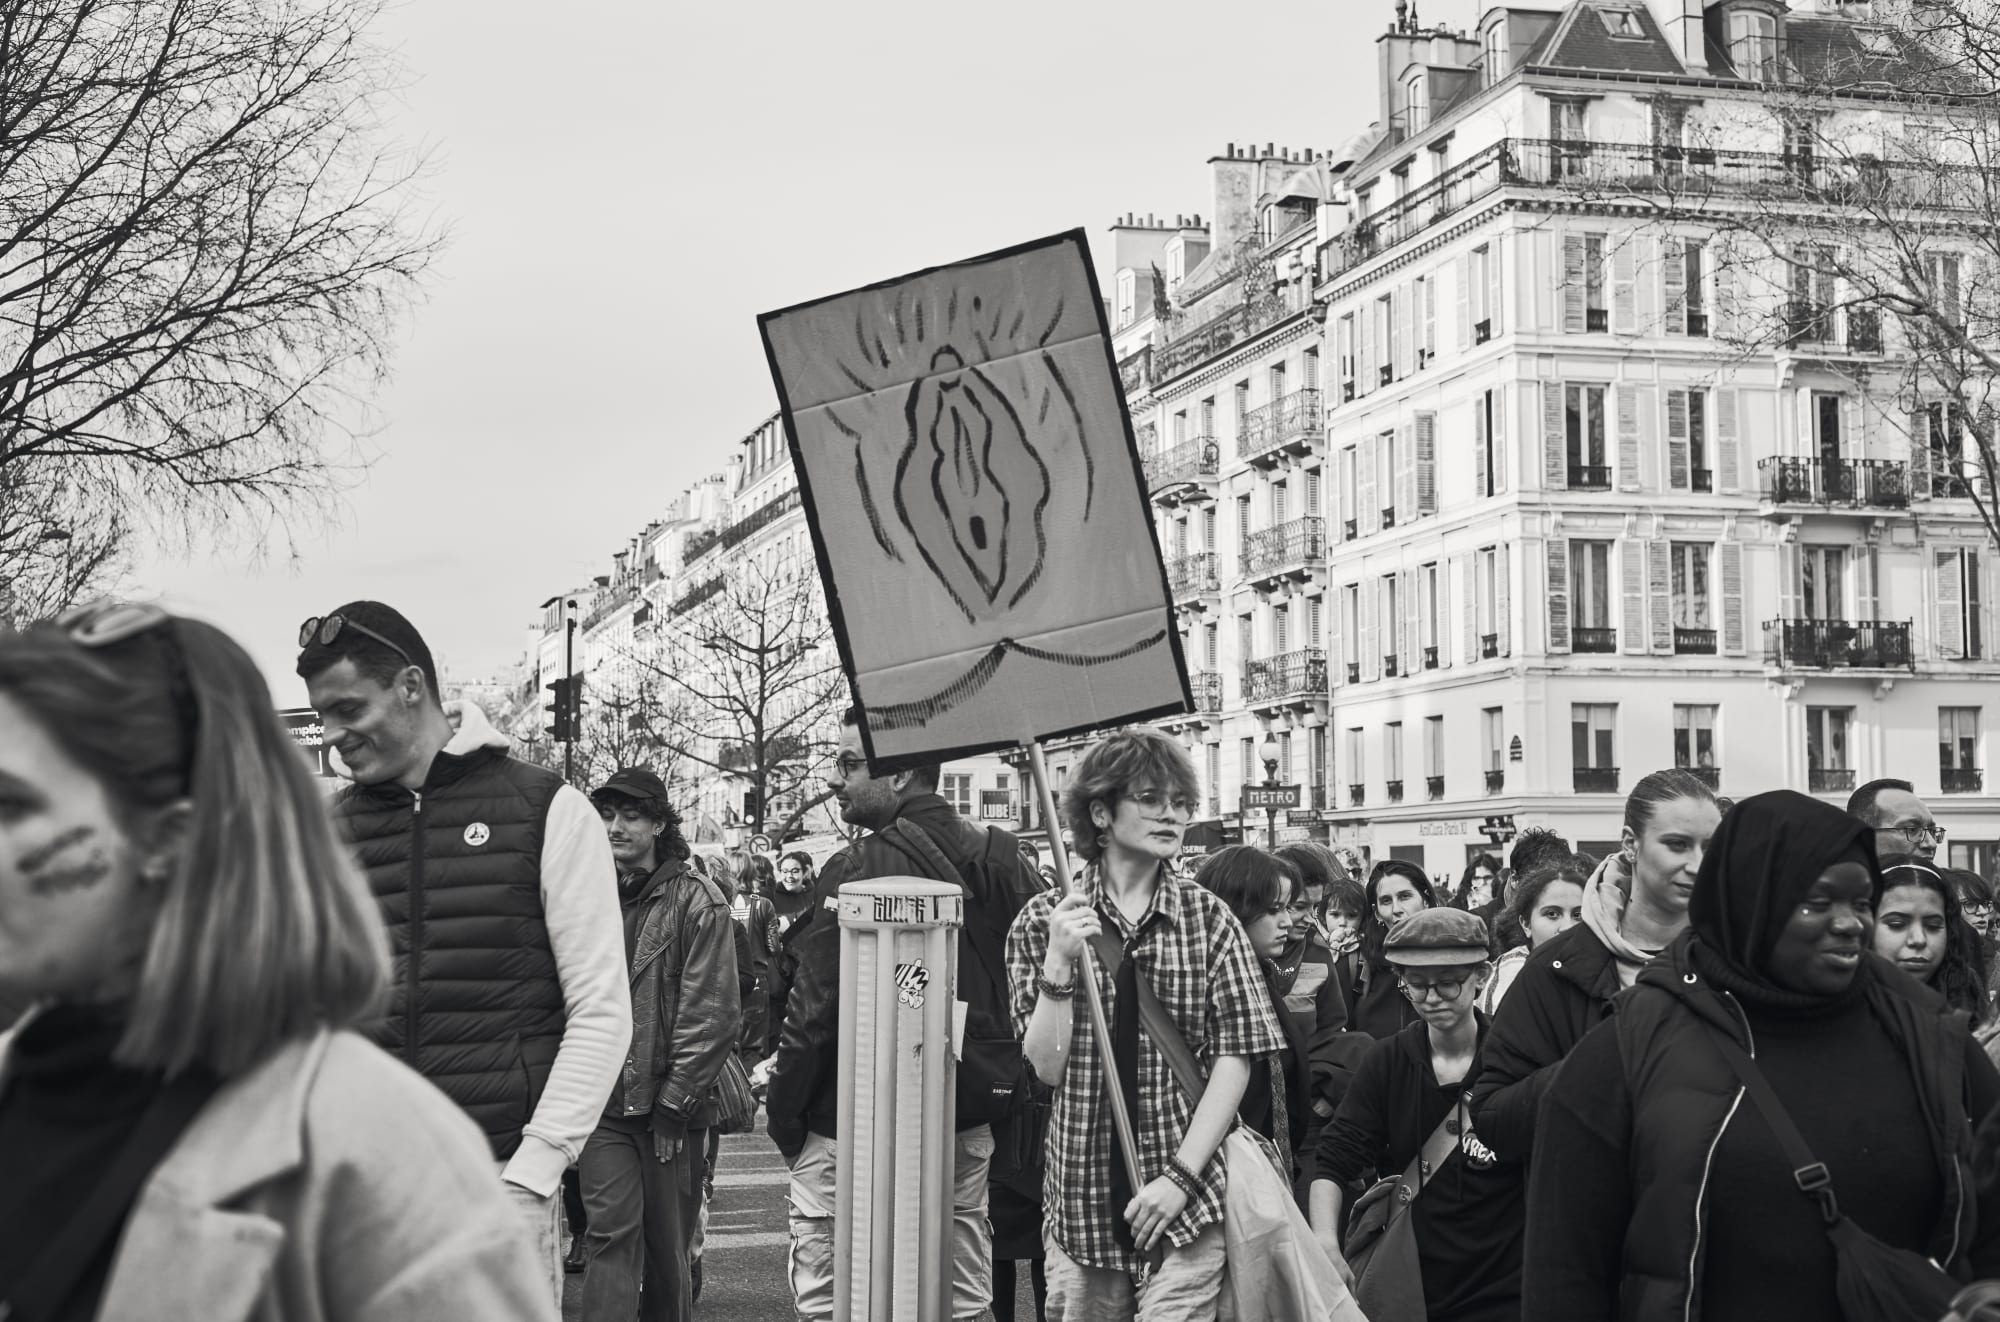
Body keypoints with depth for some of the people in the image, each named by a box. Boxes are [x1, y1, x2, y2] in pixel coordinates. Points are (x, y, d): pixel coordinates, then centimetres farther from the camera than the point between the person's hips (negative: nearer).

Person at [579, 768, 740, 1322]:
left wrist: (674, 1102, -11)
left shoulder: (698, 902, -5)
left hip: (671, 1109, -2)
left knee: (668, 1248, 8)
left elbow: (713, 1014, -9)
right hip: (604, 1106, 3)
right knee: (612, 1234, -6)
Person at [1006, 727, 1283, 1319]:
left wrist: (1180, 1176, -11)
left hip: (1187, 1202, -1)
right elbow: (1048, 1066, -2)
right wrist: (1058, 965, -17)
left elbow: (1235, 1057, -3)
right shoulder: (1045, 920, 2)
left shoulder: (1208, 919, 2)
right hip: (1082, 1198, 1)